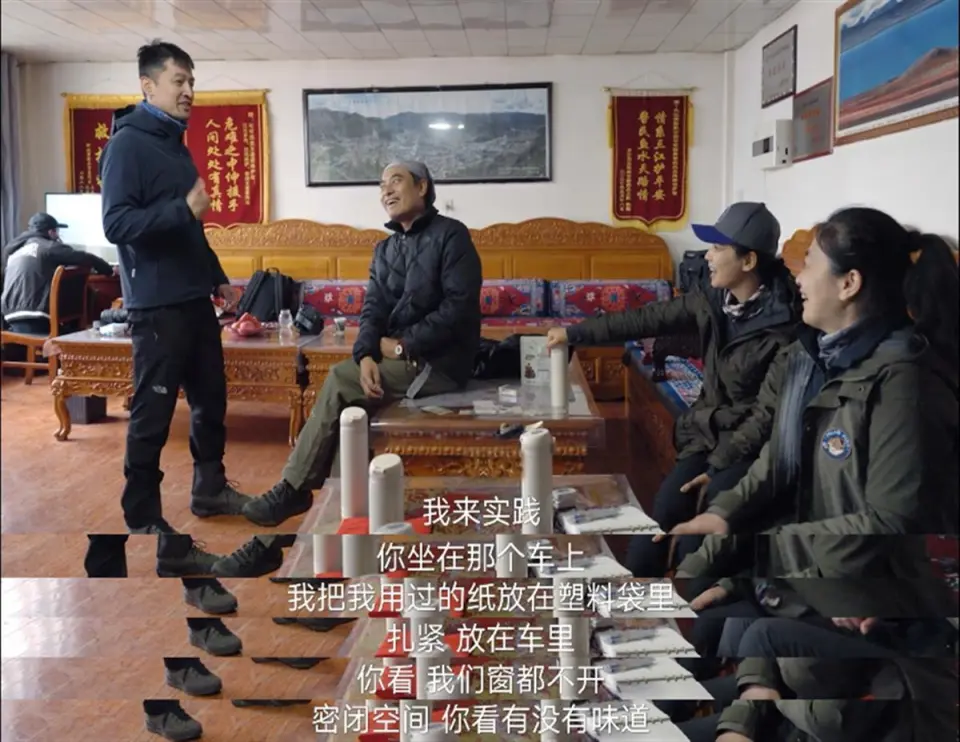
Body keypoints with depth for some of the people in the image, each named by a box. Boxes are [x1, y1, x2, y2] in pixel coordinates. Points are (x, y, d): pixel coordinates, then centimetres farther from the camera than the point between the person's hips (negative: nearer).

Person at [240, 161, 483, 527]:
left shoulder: (450, 235, -8)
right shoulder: (385, 249, 15)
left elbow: (460, 308, -18)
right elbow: (373, 310, 4)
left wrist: (402, 345, -15)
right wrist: (367, 356, -17)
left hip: (439, 362, -7)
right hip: (402, 358, 7)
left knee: (340, 382, -17)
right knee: (345, 400, -15)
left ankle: (294, 488, -7)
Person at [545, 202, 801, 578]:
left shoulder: (783, 326, -19)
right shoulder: (712, 301, 0)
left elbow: (771, 411, -18)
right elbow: (648, 320, 6)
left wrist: (719, 465, -20)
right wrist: (574, 333, 7)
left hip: (750, 446, -6)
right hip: (708, 433, 6)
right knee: (663, 512, -9)